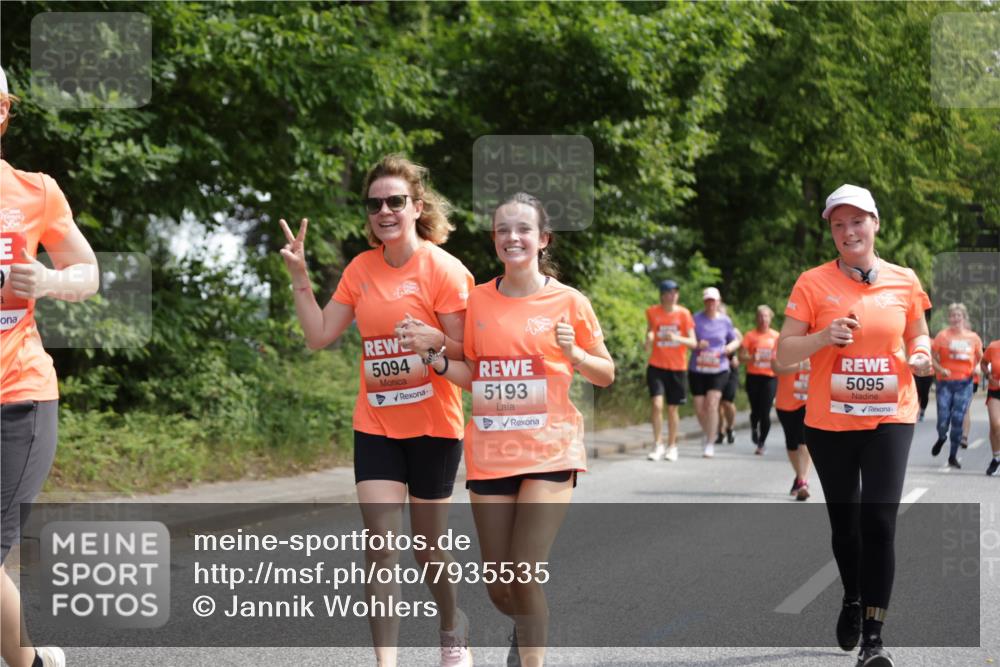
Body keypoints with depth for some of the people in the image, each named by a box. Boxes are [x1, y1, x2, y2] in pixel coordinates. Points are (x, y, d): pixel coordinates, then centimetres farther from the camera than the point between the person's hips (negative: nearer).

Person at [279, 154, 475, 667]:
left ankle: (452, 624, 40)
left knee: (428, 548, 9)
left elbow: (469, 353, -11)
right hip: (375, 426, 4)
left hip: (433, 427, -4)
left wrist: (434, 340, -30)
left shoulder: (443, 269, -12)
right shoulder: (362, 269, 4)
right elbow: (320, 336, 7)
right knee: (381, 546, -6)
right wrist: (299, 277, -1)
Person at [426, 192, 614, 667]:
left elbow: (606, 375, 4)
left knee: (525, 578, -14)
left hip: (549, 452, -3)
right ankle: (526, 628, 43)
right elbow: (472, 375, 13)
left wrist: (573, 354, -15)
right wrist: (436, 361, -6)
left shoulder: (569, 301, -3)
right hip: (490, 454, 3)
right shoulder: (478, 300, 5)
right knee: (498, 587, 10)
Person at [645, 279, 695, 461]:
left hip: (677, 367, 0)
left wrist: (677, 338, -24)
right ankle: (657, 445, -7)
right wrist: (648, 339, -8)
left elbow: (693, 342, -5)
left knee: (672, 409, 7)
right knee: (657, 404, -15)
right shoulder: (652, 312, -1)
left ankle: (672, 446, 22)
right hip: (656, 366, 0)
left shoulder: (684, 313, -4)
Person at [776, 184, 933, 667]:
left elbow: (919, 337, 17)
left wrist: (920, 356, -6)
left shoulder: (904, 282, 2)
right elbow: (784, 355, -3)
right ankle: (852, 600, 41)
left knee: (879, 522, -13)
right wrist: (823, 337, -21)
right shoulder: (813, 283, -3)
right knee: (844, 523, 13)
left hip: (889, 418, 0)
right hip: (830, 422, 0)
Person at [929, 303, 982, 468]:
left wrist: (977, 368, 2)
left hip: (964, 383, 1)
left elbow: (980, 357, 21)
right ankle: (941, 438, 31)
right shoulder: (943, 335, -1)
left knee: (958, 419, -3)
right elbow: (932, 356, 2)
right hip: (945, 382, -1)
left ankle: (953, 456, 10)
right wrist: (940, 369, -14)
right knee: (943, 420, -6)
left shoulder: (973, 337, 7)